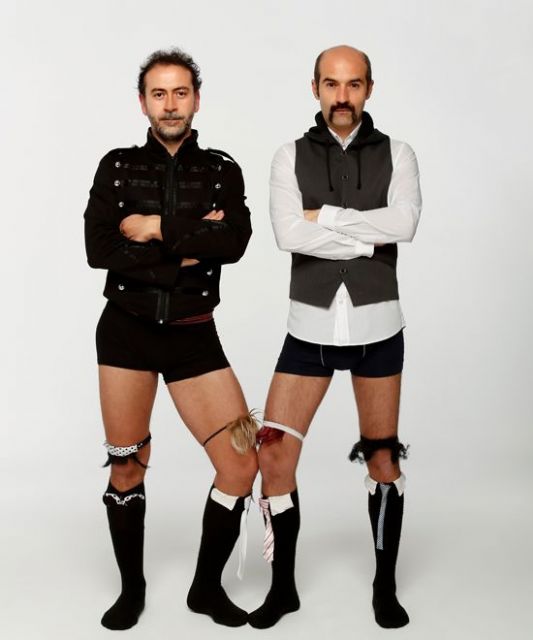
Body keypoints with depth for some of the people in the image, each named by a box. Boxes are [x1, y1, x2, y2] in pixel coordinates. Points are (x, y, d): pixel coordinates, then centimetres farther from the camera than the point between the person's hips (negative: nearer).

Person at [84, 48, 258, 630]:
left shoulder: (222, 171, 5)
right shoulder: (117, 166, 4)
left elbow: (233, 243, -15)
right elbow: (98, 250, -11)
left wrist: (156, 227, -13)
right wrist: (185, 249, -14)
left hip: (193, 336, 1)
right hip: (126, 330, 0)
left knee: (242, 466, -5)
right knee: (126, 464, 6)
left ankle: (207, 586, 17)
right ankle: (132, 587, 28)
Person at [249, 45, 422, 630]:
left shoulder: (396, 155, 2)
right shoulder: (290, 158, 2)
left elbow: (404, 224, -18)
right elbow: (289, 235, -15)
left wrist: (325, 215, -15)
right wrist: (369, 241, -15)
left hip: (377, 326, 0)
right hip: (310, 327, 0)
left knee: (383, 457, 8)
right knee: (274, 455, -4)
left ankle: (385, 586, 26)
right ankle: (283, 587, 16)